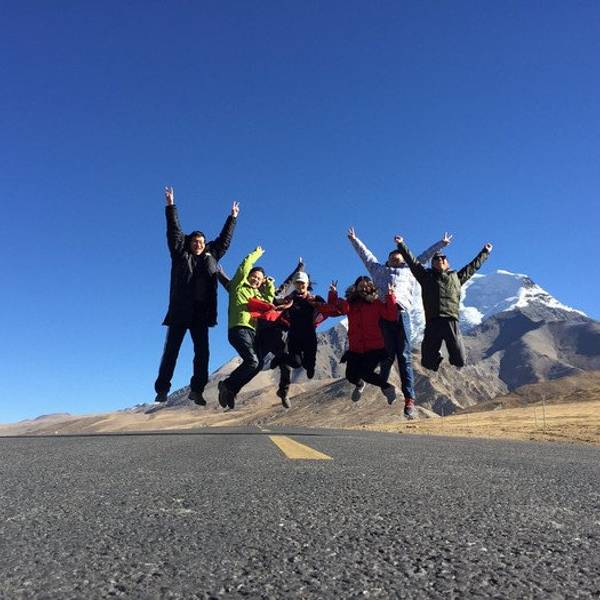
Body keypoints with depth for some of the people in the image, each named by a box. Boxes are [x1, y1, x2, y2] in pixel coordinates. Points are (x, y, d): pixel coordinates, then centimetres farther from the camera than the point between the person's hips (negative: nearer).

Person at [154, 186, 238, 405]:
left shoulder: (211, 256, 17)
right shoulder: (180, 254, 9)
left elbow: (224, 239, 26)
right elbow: (174, 232, 4)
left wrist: (232, 218, 31)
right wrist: (171, 206, 1)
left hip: (201, 312, 3)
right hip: (180, 311, -3)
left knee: (202, 352, 0)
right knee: (171, 350, 0)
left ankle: (196, 390, 7)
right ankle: (162, 389, 6)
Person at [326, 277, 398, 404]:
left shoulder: (376, 303, -2)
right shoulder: (350, 303, 5)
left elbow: (391, 316, -13)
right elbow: (334, 308, -5)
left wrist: (390, 296, -20)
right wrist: (333, 294, -22)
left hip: (374, 348, -3)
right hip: (355, 349, 3)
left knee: (365, 373, -17)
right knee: (351, 376, 1)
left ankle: (387, 388, 12)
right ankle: (359, 385, 40)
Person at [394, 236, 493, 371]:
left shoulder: (456, 276, 25)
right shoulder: (427, 275, 19)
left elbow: (473, 266, 36)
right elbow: (412, 261, 18)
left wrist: (485, 252, 45)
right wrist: (401, 245, 16)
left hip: (452, 321, 1)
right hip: (433, 322, -1)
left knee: (459, 360, -2)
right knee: (428, 361, -2)